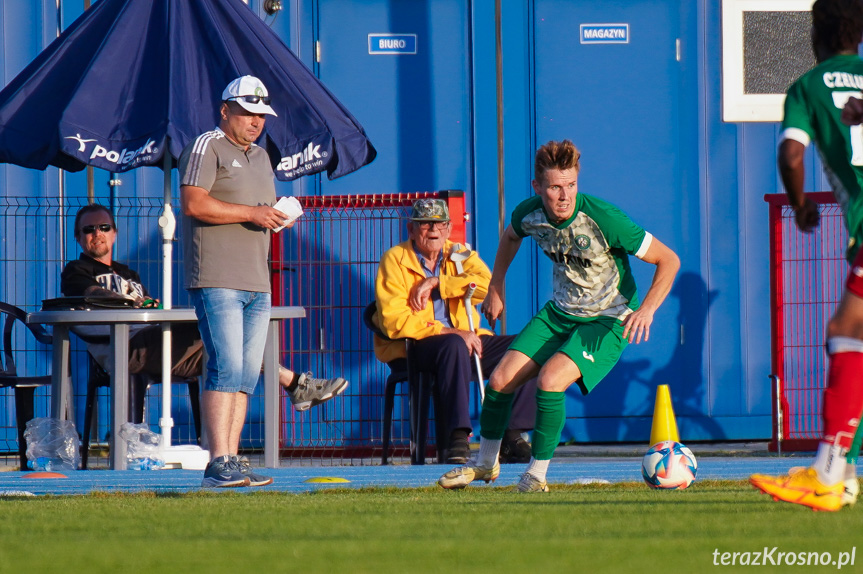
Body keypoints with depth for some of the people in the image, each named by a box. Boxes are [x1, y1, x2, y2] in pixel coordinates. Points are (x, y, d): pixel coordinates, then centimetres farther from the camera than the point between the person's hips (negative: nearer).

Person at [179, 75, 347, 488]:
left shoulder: (260, 157, 23)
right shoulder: (207, 148, -3)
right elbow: (193, 204, -14)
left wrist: (280, 215, 7)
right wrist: (251, 213, -17)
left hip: (257, 284, 8)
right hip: (217, 281, -8)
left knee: (246, 376, 4)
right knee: (226, 369, -16)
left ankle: (231, 462, 6)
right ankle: (219, 464, -18)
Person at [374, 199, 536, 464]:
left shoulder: (461, 255, 13)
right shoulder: (394, 260, 0)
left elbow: (487, 283, -9)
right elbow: (393, 320, -13)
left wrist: (435, 283, -15)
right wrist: (449, 332, -20)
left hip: (465, 340, 5)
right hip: (411, 348, -5)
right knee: (454, 346, -38)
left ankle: (511, 437, -19)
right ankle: (458, 437, -43)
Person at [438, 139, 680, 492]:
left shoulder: (604, 218, -28)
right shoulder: (528, 214, -12)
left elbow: (669, 260, -21)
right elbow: (511, 237, 17)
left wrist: (646, 309, -33)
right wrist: (496, 288, 16)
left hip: (607, 320, -6)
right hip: (559, 312, 6)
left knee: (549, 380, -26)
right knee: (501, 380, 0)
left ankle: (536, 475, -9)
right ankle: (485, 464, 26)